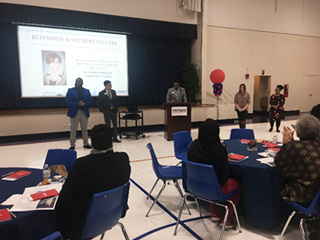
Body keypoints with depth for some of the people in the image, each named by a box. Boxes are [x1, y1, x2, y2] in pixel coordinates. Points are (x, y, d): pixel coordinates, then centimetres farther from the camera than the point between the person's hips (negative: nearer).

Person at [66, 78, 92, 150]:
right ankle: (72, 144, 7)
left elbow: (90, 101, 5)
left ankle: (86, 143, 18)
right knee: (73, 129, 0)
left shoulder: (87, 91, 10)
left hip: (84, 112, 3)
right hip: (74, 112, -2)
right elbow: (68, 101, -7)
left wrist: (84, 104, -15)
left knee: (84, 129, 9)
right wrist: (77, 104, -18)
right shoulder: (70, 91, 2)